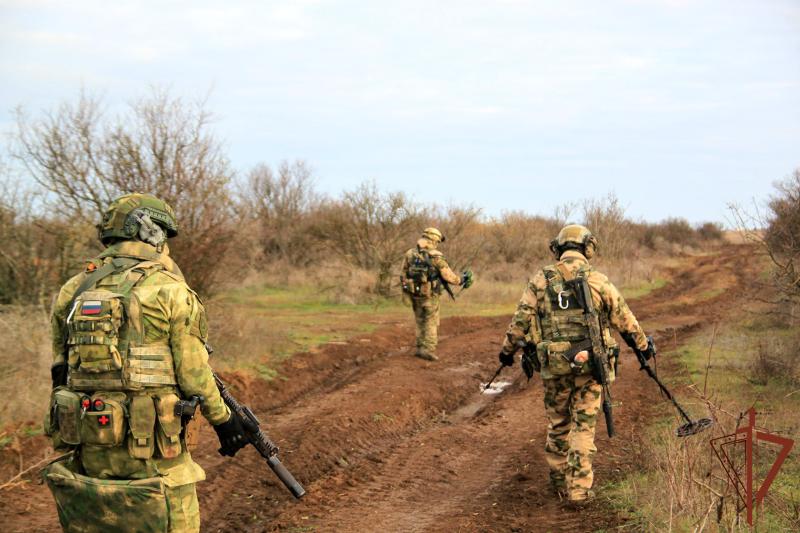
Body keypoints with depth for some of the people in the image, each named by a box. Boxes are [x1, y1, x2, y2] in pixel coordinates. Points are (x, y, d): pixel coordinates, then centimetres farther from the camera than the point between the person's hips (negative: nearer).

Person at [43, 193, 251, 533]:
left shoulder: (73, 291, 8)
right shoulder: (170, 291, -7)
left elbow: (61, 367, 10)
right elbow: (194, 375, -6)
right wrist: (223, 419, 8)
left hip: (87, 452, 5)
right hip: (151, 453, -5)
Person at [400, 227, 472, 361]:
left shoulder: (409, 254, -2)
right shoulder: (436, 257, -14)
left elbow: (404, 275, 4)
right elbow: (449, 277, -10)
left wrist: (407, 291, 18)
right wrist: (462, 279, 7)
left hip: (414, 294, 4)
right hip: (429, 295, -4)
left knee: (420, 322, 19)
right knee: (431, 323, 8)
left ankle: (421, 348, 22)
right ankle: (428, 350, 3)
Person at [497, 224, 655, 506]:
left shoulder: (541, 280, 2)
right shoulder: (598, 281, -2)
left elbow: (521, 319, 4)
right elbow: (624, 319, 6)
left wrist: (508, 350, 19)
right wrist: (644, 345, 22)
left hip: (554, 364, 1)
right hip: (590, 365, -1)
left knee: (558, 422, 18)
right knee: (584, 425, 5)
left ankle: (559, 481, 29)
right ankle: (579, 490, 3)